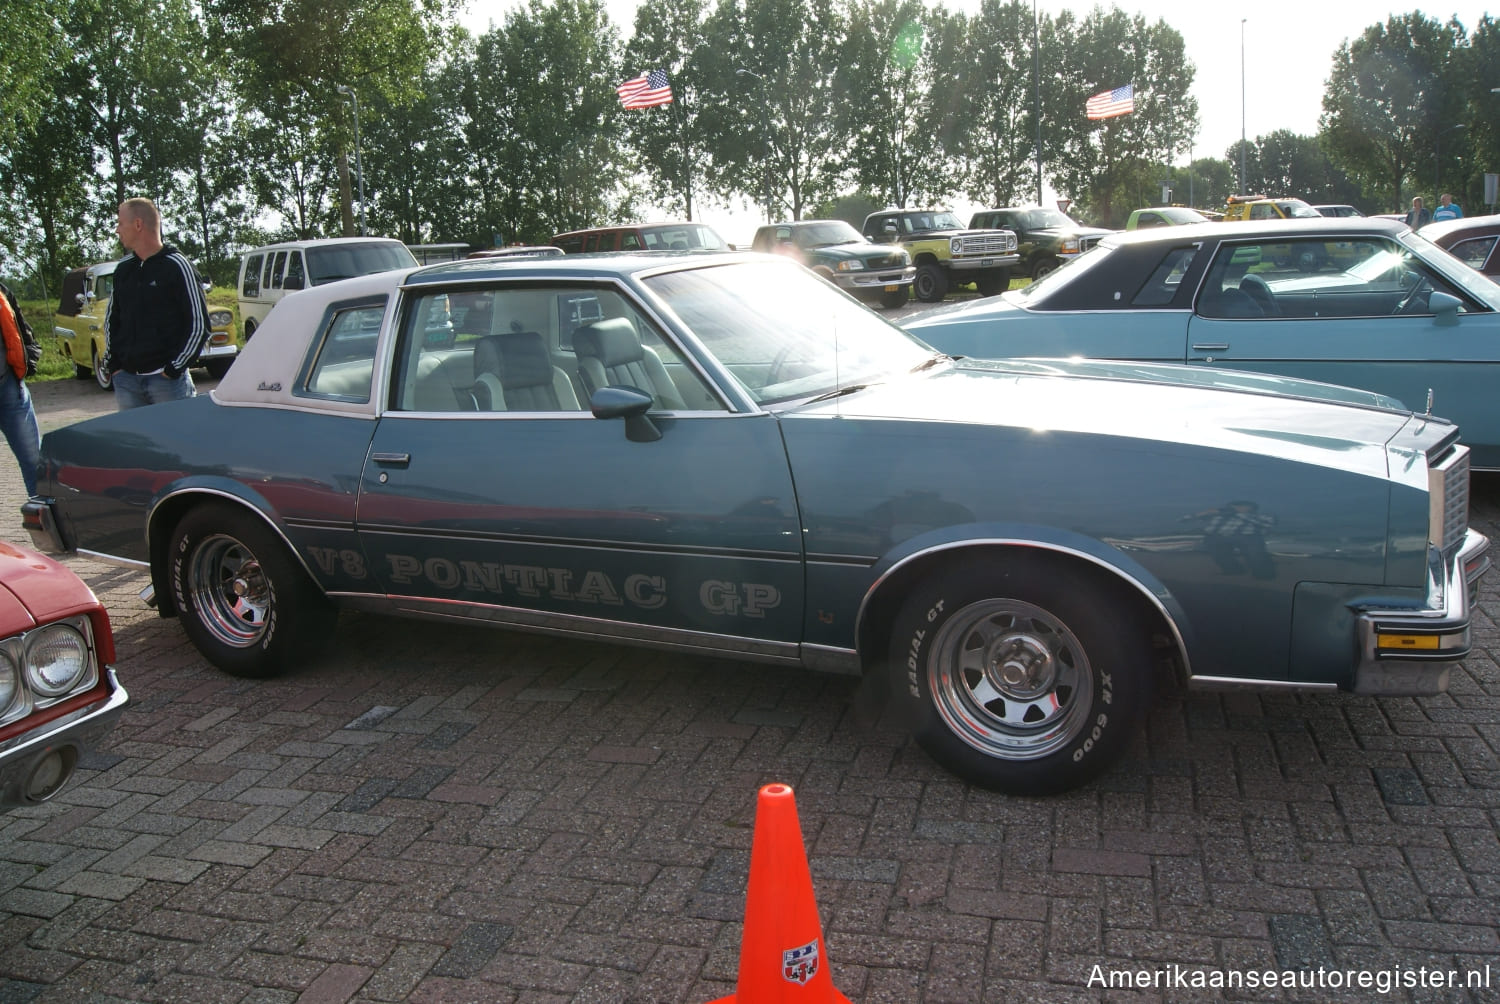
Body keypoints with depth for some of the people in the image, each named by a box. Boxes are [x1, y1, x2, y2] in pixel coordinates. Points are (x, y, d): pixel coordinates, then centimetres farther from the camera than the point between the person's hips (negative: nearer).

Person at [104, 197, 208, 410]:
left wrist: (174, 368, -11)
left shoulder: (177, 266, -5)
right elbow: (111, 318, 23)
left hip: (167, 379, -6)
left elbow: (198, 325, -7)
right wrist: (111, 362, 11)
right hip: (126, 379, 6)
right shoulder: (123, 268, 13)